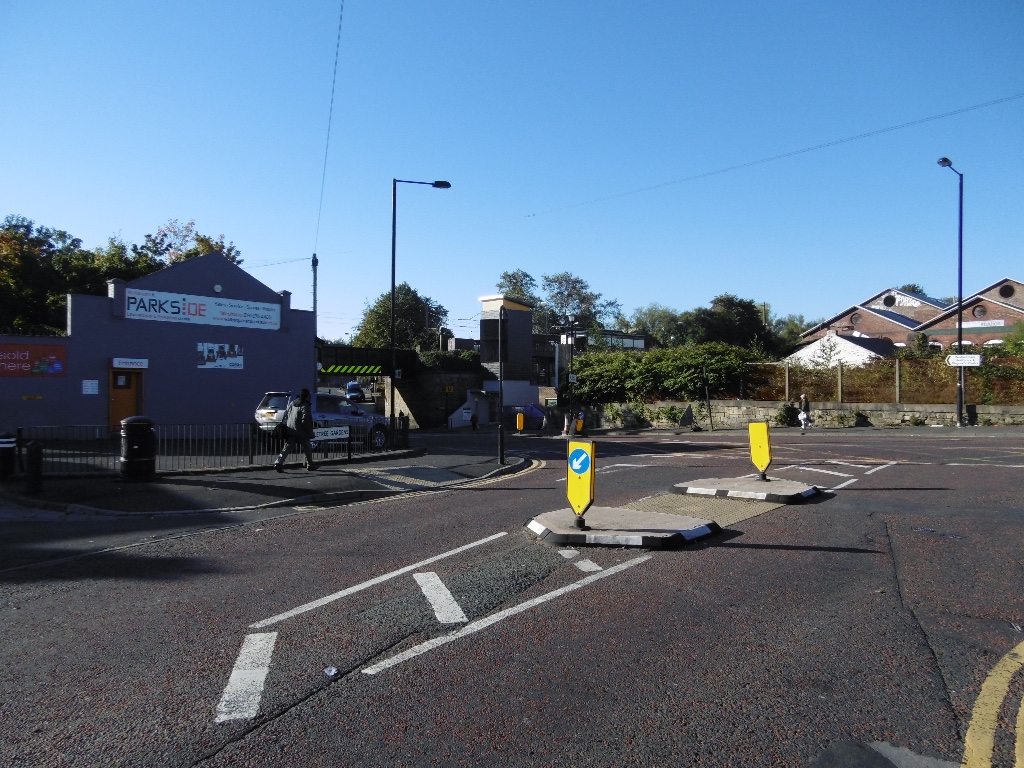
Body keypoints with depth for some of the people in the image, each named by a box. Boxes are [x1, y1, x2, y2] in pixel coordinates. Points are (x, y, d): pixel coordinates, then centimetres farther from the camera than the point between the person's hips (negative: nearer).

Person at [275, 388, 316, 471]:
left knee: (286, 449, 7)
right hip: (301, 433, -6)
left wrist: (285, 426, 19)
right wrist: (310, 432, -11)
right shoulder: (305, 406, -14)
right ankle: (310, 465, 19)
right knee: (307, 449, 10)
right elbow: (305, 421, -19)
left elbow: (285, 415, 13)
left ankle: (278, 463, -6)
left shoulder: (292, 403, 9)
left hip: (290, 432, 6)